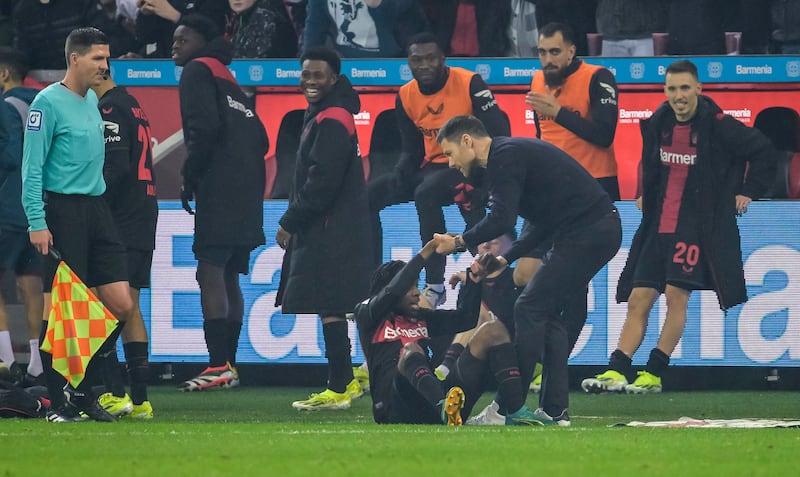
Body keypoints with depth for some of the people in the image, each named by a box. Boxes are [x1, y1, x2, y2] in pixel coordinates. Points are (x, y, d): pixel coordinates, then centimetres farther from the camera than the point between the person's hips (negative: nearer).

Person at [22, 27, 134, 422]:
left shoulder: (92, 100, 16)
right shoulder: (48, 102, -8)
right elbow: (32, 168, -11)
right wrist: (36, 223, -17)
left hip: (96, 209, 8)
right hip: (62, 210, -8)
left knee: (121, 305, 0)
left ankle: (81, 388, 13)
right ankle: (59, 401, 3)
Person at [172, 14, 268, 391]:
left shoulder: (198, 71, 0)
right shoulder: (228, 80, 25)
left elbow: (204, 127, -15)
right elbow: (260, 138, 22)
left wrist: (190, 176, -7)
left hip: (219, 190, -9)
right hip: (247, 191, 9)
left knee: (210, 273, -13)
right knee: (227, 278, 13)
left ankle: (219, 365, -21)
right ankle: (228, 365, 13)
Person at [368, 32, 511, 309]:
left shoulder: (469, 84, -16)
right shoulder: (406, 97, 3)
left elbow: (499, 133, -17)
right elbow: (411, 150, 11)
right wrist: (400, 177, -9)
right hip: (431, 166, 7)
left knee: (426, 193, -35)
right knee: (369, 195, -2)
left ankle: (435, 286, -30)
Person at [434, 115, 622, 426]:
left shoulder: (504, 157, -11)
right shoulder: (512, 153, 22)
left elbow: (502, 219, -23)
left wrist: (460, 242, -10)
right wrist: (506, 259, 17)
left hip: (585, 233, -10)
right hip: (603, 229, 10)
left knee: (530, 310, -8)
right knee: (548, 312, 14)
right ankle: (555, 410, 11)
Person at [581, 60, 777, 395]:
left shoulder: (718, 126, -10)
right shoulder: (658, 125, 7)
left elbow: (762, 151, -2)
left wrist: (749, 192, 0)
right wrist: (646, 196, 22)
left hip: (698, 226, -6)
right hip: (658, 226, 6)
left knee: (676, 295, -15)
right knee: (638, 300, 0)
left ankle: (653, 374, -11)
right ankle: (615, 370, -5)